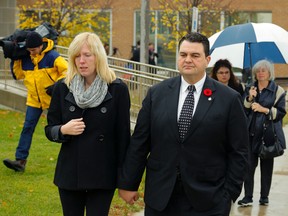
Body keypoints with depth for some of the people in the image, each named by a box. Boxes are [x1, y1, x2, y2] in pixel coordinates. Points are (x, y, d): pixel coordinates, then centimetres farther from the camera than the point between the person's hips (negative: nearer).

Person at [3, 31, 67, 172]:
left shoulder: (52, 56, -17)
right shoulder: (25, 58, -1)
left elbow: (68, 71, -15)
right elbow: (18, 74, 10)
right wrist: (14, 59, -2)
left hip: (52, 98, -4)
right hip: (34, 100, 4)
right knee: (27, 128, -3)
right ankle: (20, 160, -5)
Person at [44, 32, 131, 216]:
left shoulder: (117, 89, -5)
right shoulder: (63, 88, 2)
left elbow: (123, 134, -3)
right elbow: (50, 129, 9)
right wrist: (63, 130, -15)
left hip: (103, 175, -3)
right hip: (70, 173, 3)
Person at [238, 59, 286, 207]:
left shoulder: (278, 91, 1)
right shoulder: (249, 89, 11)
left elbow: (281, 112, -4)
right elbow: (242, 110, 7)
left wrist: (264, 109, -15)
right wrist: (249, 98, -9)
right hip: (251, 133, 2)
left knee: (266, 166, 6)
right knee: (249, 165, -3)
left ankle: (264, 196, 16)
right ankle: (248, 197, 2)